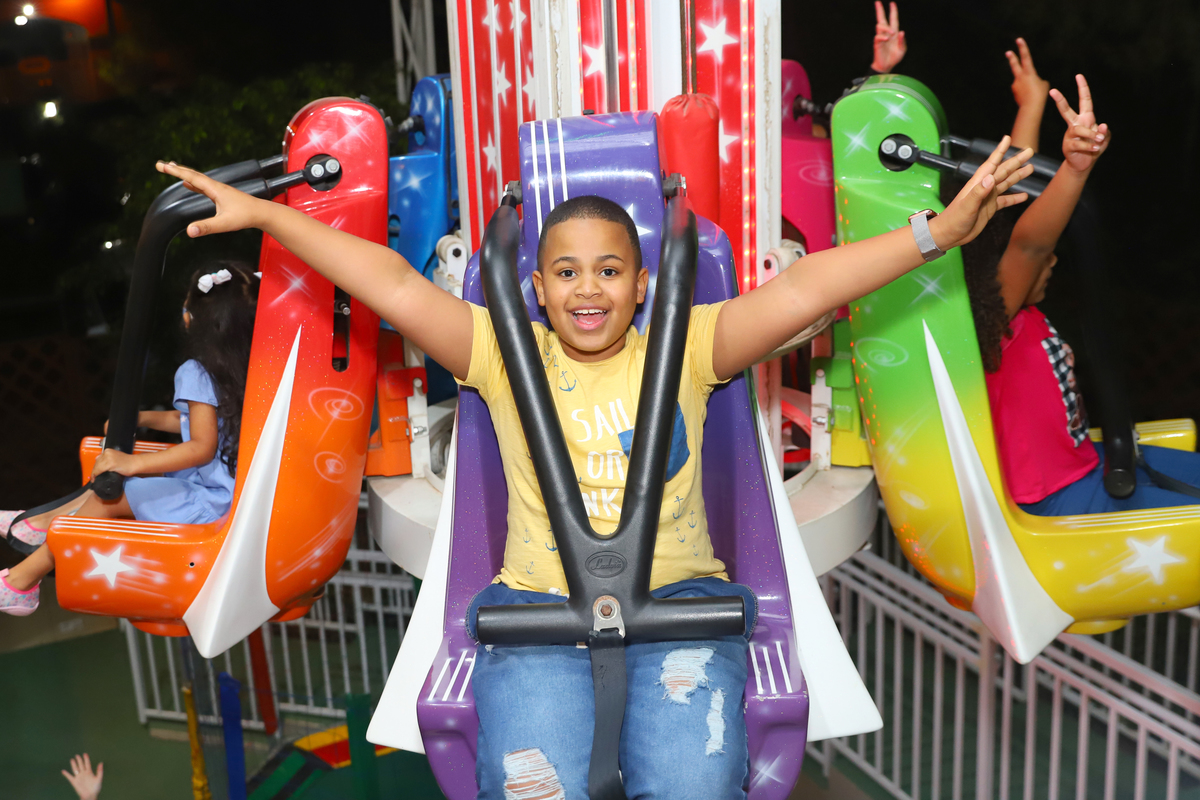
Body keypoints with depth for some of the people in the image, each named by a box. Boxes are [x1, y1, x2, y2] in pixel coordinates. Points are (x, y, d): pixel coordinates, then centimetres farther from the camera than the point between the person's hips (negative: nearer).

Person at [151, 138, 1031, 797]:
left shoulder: (684, 348, 8)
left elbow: (800, 292, 0)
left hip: (679, 600, 0)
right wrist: (261, 212, -1)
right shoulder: (505, 353, 9)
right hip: (539, 604, 0)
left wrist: (940, 232, -6)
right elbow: (393, 286, 3)